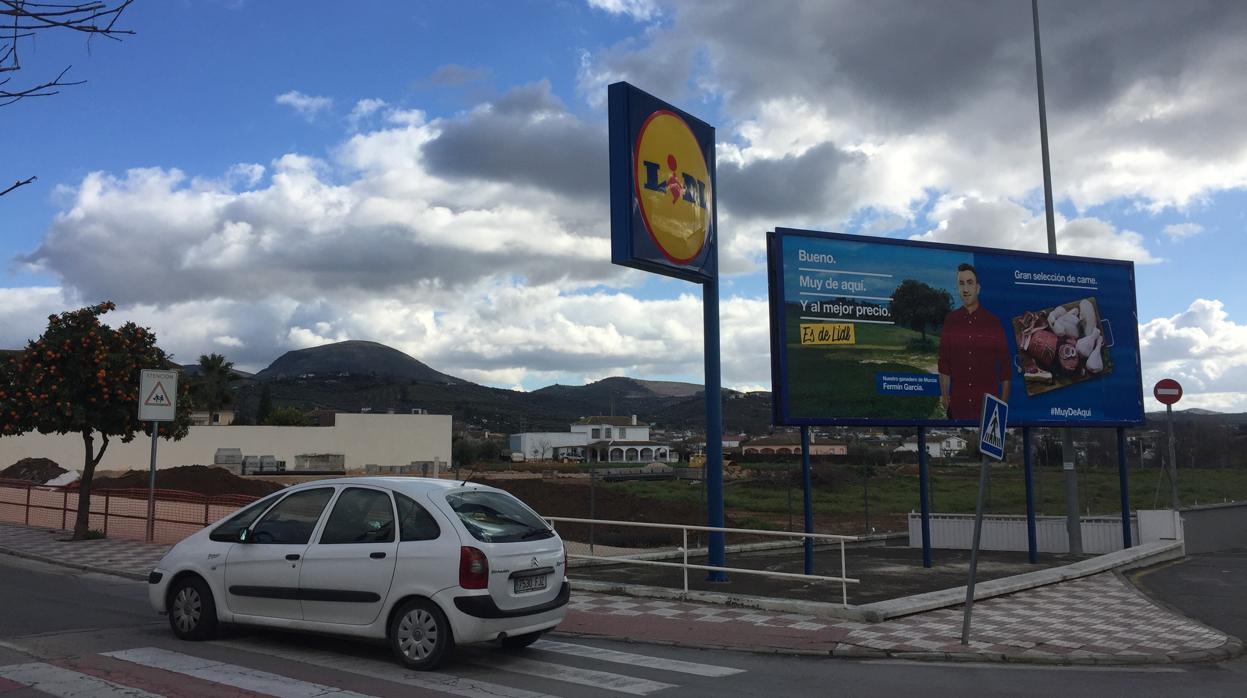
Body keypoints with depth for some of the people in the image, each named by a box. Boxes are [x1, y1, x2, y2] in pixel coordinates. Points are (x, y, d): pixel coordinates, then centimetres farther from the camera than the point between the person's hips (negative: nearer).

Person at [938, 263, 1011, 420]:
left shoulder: (993, 322, -1)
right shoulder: (950, 320, 3)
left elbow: (1005, 365, 1)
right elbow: (944, 362, 4)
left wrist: (1004, 402, -3)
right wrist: (944, 395, -1)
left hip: (988, 402, -1)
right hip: (958, 402, 1)